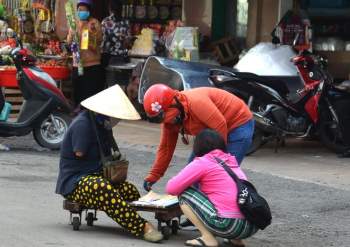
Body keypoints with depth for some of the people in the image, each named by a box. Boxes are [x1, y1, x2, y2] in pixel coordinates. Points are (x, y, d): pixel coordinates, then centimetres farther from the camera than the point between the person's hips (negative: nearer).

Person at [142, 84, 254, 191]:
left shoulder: (195, 102, -33)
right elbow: (166, 147, 3)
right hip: (214, 132, 9)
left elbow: (220, 126, -31)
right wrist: (153, 175, -3)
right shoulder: (169, 118, -5)